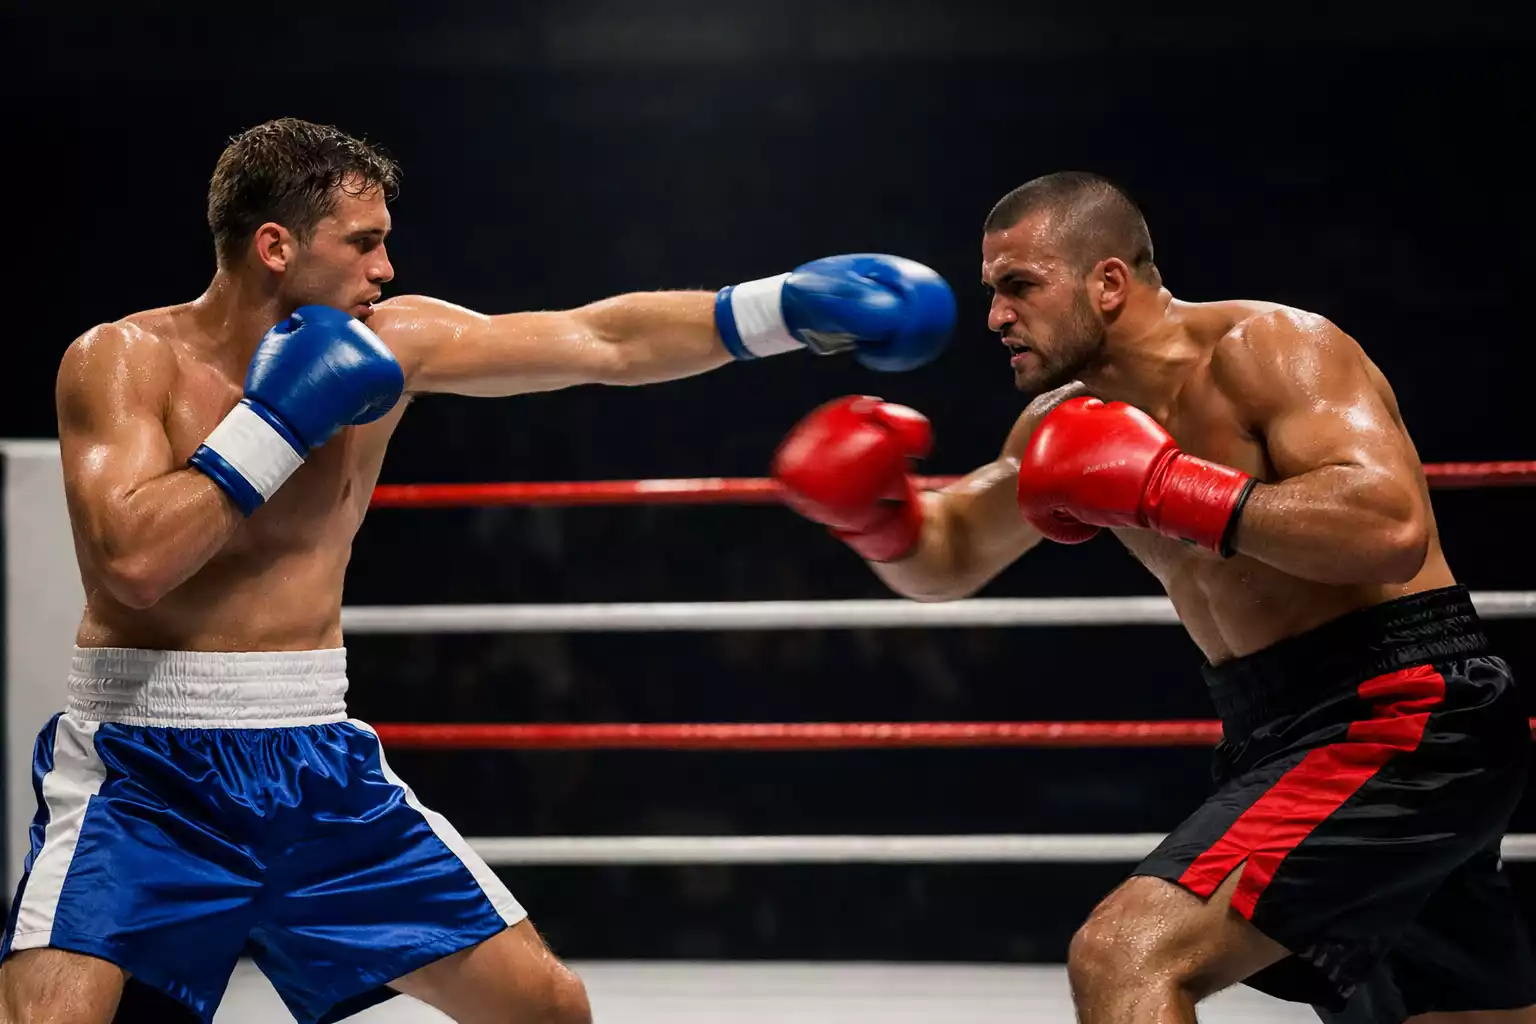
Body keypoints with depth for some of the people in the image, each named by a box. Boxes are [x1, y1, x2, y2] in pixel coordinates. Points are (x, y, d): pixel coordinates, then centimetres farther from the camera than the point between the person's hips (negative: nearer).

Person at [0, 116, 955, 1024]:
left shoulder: (384, 342, 1)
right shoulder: (125, 360, -11)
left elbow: (604, 341, 2)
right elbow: (133, 560, -25)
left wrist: (790, 305, -5)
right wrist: (275, 421, -20)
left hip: (321, 765, 5)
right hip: (145, 774, -5)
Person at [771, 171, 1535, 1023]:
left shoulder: (1263, 347, -14)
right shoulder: (1074, 416, 11)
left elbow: (1390, 528, -29)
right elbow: (946, 559, 20)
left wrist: (1160, 487, -27)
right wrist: (872, 510, -2)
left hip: (1404, 723, -10)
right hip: (1292, 731, 10)